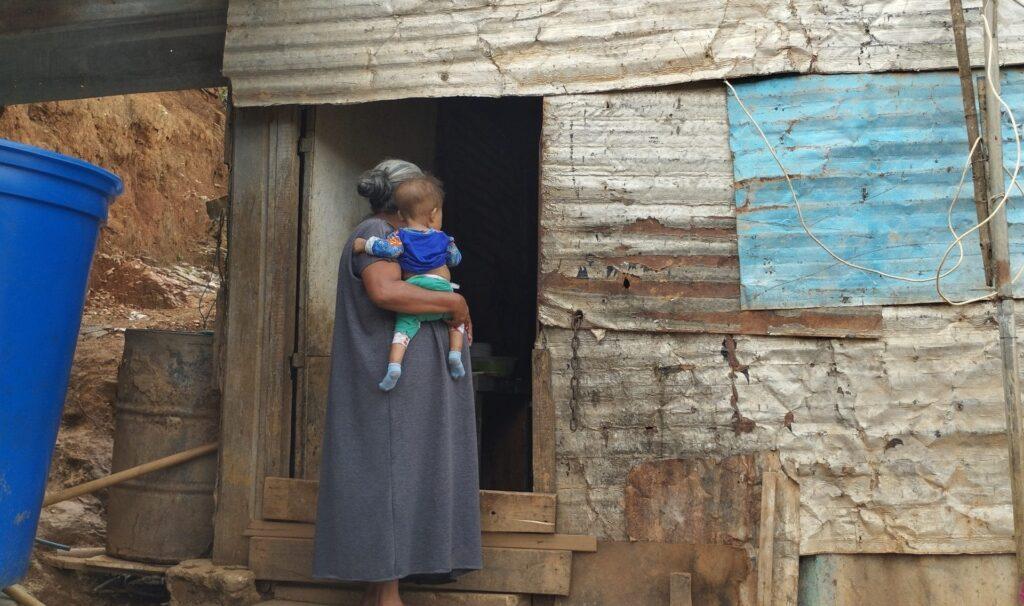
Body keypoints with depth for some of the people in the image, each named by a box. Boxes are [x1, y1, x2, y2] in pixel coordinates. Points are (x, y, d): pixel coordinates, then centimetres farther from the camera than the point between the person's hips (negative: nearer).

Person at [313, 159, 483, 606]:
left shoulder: (391, 238, 22)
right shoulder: (375, 233, -10)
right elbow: (385, 291, -29)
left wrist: (455, 320, 13)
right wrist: (453, 302, -20)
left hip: (405, 379, 11)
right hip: (392, 379, -11)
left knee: (397, 478, 10)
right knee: (391, 477, -9)